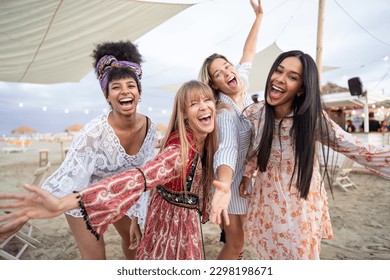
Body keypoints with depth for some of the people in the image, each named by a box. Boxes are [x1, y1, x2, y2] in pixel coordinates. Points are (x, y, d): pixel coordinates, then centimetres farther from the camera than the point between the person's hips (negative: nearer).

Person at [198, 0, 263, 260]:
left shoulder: (242, 89, -4)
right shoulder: (224, 112, -26)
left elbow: (248, 54, 7)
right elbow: (227, 149, -43)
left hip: (250, 178, 7)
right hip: (233, 181, -7)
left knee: (240, 239, 23)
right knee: (235, 244, 6)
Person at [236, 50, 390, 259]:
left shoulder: (313, 118, -19)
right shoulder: (254, 113, -10)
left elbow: (358, 150, -21)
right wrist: (247, 175, 4)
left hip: (301, 203, -2)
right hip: (267, 199, 3)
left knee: (300, 254, 15)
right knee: (270, 254, 19)